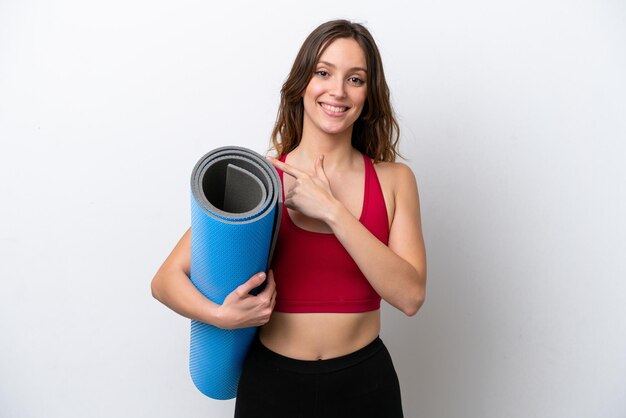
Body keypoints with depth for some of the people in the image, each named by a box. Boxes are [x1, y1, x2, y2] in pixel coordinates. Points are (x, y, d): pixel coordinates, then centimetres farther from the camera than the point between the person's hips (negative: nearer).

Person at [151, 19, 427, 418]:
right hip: (273, 383, 0)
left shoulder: (394, 180, -4)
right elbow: (167, 279, -6)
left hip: (364, 383, 1)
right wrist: (223, 316, -24)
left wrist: (332, 209, -20)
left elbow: (410, 295, -14)